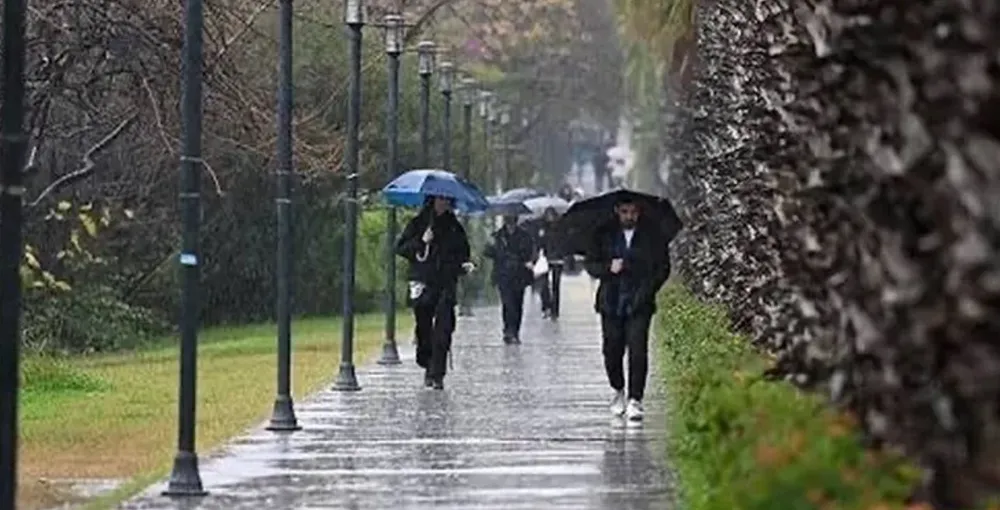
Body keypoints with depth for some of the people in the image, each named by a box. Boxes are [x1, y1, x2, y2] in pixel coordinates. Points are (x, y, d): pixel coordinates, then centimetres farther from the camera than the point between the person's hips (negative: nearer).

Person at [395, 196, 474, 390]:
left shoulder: (454, 227, 13)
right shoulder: (417, 223, 7)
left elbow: (462, 252, 20)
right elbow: (400, 248, 4)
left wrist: (464, 265, -1)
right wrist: (421, 242, -10)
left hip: (446, 285, 1)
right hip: (422, 283, -1)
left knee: (443, 330, -11)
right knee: (423, 328, 2)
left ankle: (437, 374, -11)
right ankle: (428, 367, 22)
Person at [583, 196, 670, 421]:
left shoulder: (651, 234, 3)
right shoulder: (604, 234, 5)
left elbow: (663, 267, 7)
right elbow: (589, 263, 8)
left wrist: (648, 290, -6)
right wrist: (608, 268, -12)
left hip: (639, 303, -2)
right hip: (611, 303, 2)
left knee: (638, 350, -11)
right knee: (612, 350, 6)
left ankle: (634, 400, -8)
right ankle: (618, 391, 30)